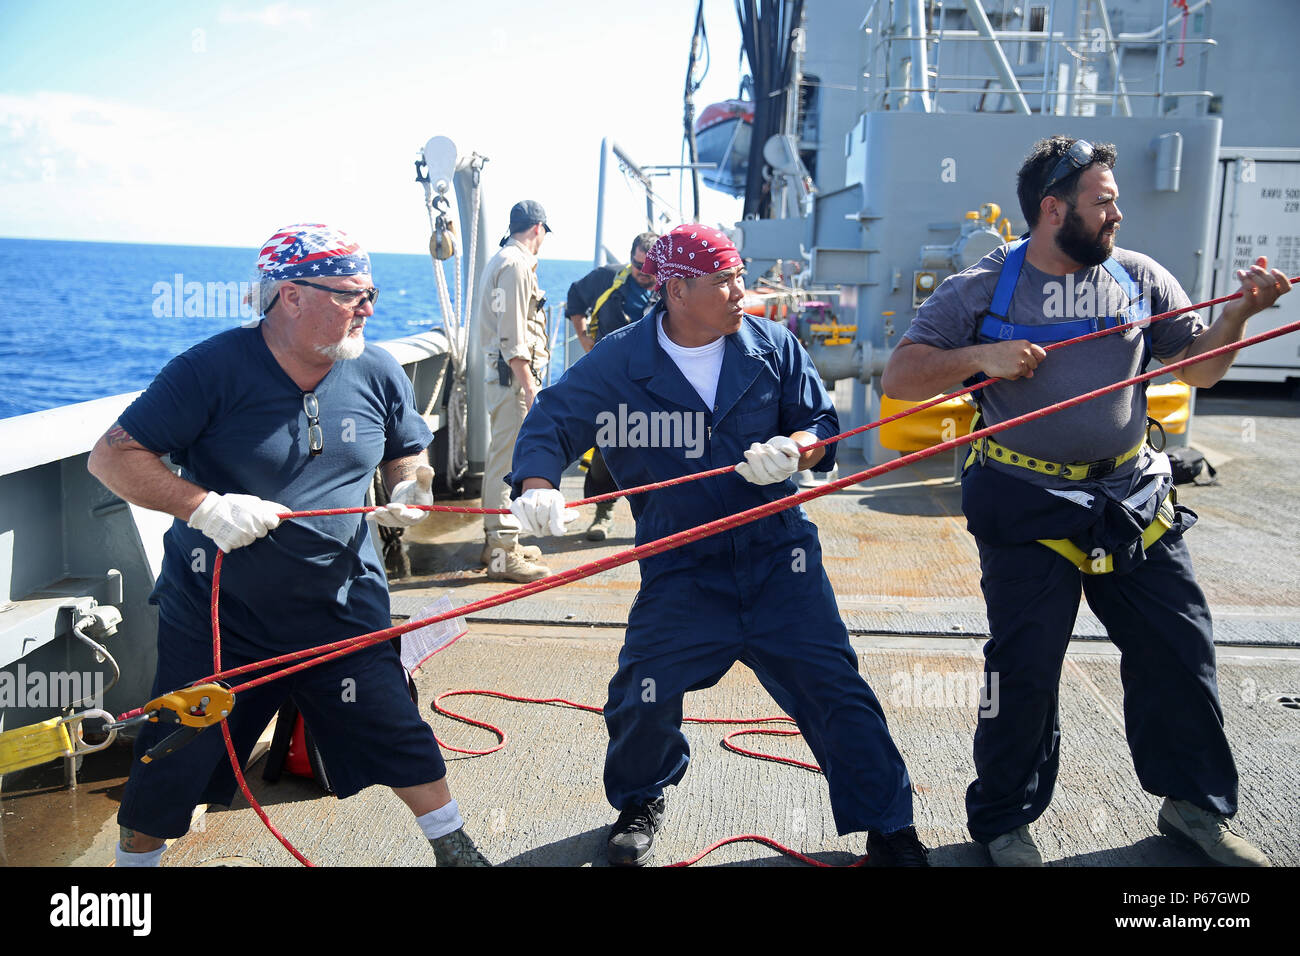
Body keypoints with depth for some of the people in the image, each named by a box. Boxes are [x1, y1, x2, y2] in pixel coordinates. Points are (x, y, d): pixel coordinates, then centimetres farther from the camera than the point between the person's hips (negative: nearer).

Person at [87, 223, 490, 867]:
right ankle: (136, 857, 39)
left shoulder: (377, 372, -3)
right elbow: (113, 457, -14)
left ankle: (454, 848, 27)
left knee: (397, 732, 4)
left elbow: (407, 453, 14)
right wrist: (204, 505, -27)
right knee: (177, 760, 10)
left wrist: (411, 489, -9)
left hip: (341, 607, 3)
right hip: (216, 613, -2)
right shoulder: (214, 369, -17)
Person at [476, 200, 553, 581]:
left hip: (505, 374, 11)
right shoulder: (515, 265, -13)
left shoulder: (504, 260, 20)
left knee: (500, 458, 17)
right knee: (508, 462, -9)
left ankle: (495, 540, 28)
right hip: (514, 376, -11)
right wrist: (529, 385, -22)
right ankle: (503, 553, -7)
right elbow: (512, 336, -20)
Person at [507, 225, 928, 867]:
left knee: (833, 689, -1)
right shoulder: (617, 362, -5)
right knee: (643, 699, -3)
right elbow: (551, 423, -6)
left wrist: (794, 449, -20)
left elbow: (822, 423, 4)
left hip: (778, 555, 1)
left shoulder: (771, 346, 0)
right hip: (680, 568, -1)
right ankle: (639, 803, 31)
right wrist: (537, 485, -26)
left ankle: (887, 826, 20)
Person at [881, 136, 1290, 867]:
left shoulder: (1138, 278, 6)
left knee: (1180, 649, 9)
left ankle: (1195, 804, 32)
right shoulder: (982, 290, -4)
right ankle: (1005, 821, 21)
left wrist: (1240, 313, -8)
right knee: (1025, 668, 0)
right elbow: (900, 377, -6)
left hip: (1135, 499, 4)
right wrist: (979, 355, -20)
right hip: (1029, 506, -4)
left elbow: (1200, 369, 9)